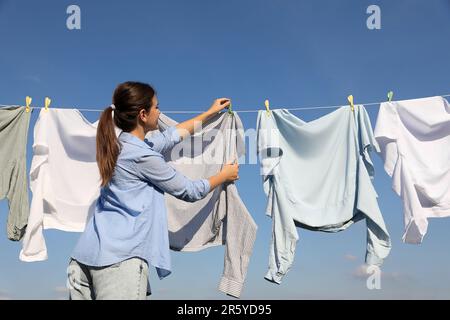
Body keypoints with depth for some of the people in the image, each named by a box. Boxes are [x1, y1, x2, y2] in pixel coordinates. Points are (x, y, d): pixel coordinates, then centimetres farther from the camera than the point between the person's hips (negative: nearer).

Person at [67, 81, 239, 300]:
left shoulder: (120, 145, 15)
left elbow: (173, 134, 29)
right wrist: (225, 175, 18)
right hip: (120, 259, -9)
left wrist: (210, 113, 39)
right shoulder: (142, 155, -11)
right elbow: (188, 191, 1)